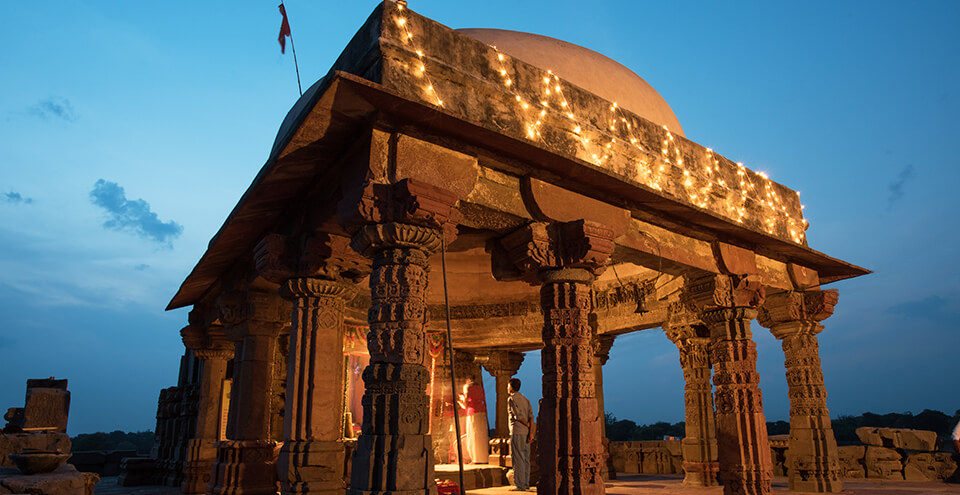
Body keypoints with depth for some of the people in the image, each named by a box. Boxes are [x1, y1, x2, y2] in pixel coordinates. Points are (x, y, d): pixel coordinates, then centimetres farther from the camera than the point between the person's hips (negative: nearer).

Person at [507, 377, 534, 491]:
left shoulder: (511, 399, -6)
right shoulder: (525, 399, 16)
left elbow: (518, 415, -15)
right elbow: (531, 416, 5)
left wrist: (528, 425, -1)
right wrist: (531, 432, -1)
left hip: (517, 432, -8)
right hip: (526, 432, 8)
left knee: (518, 459, -4)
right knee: (525, 458, 11)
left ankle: (520, 485, -4)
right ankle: (526, 484, 14)